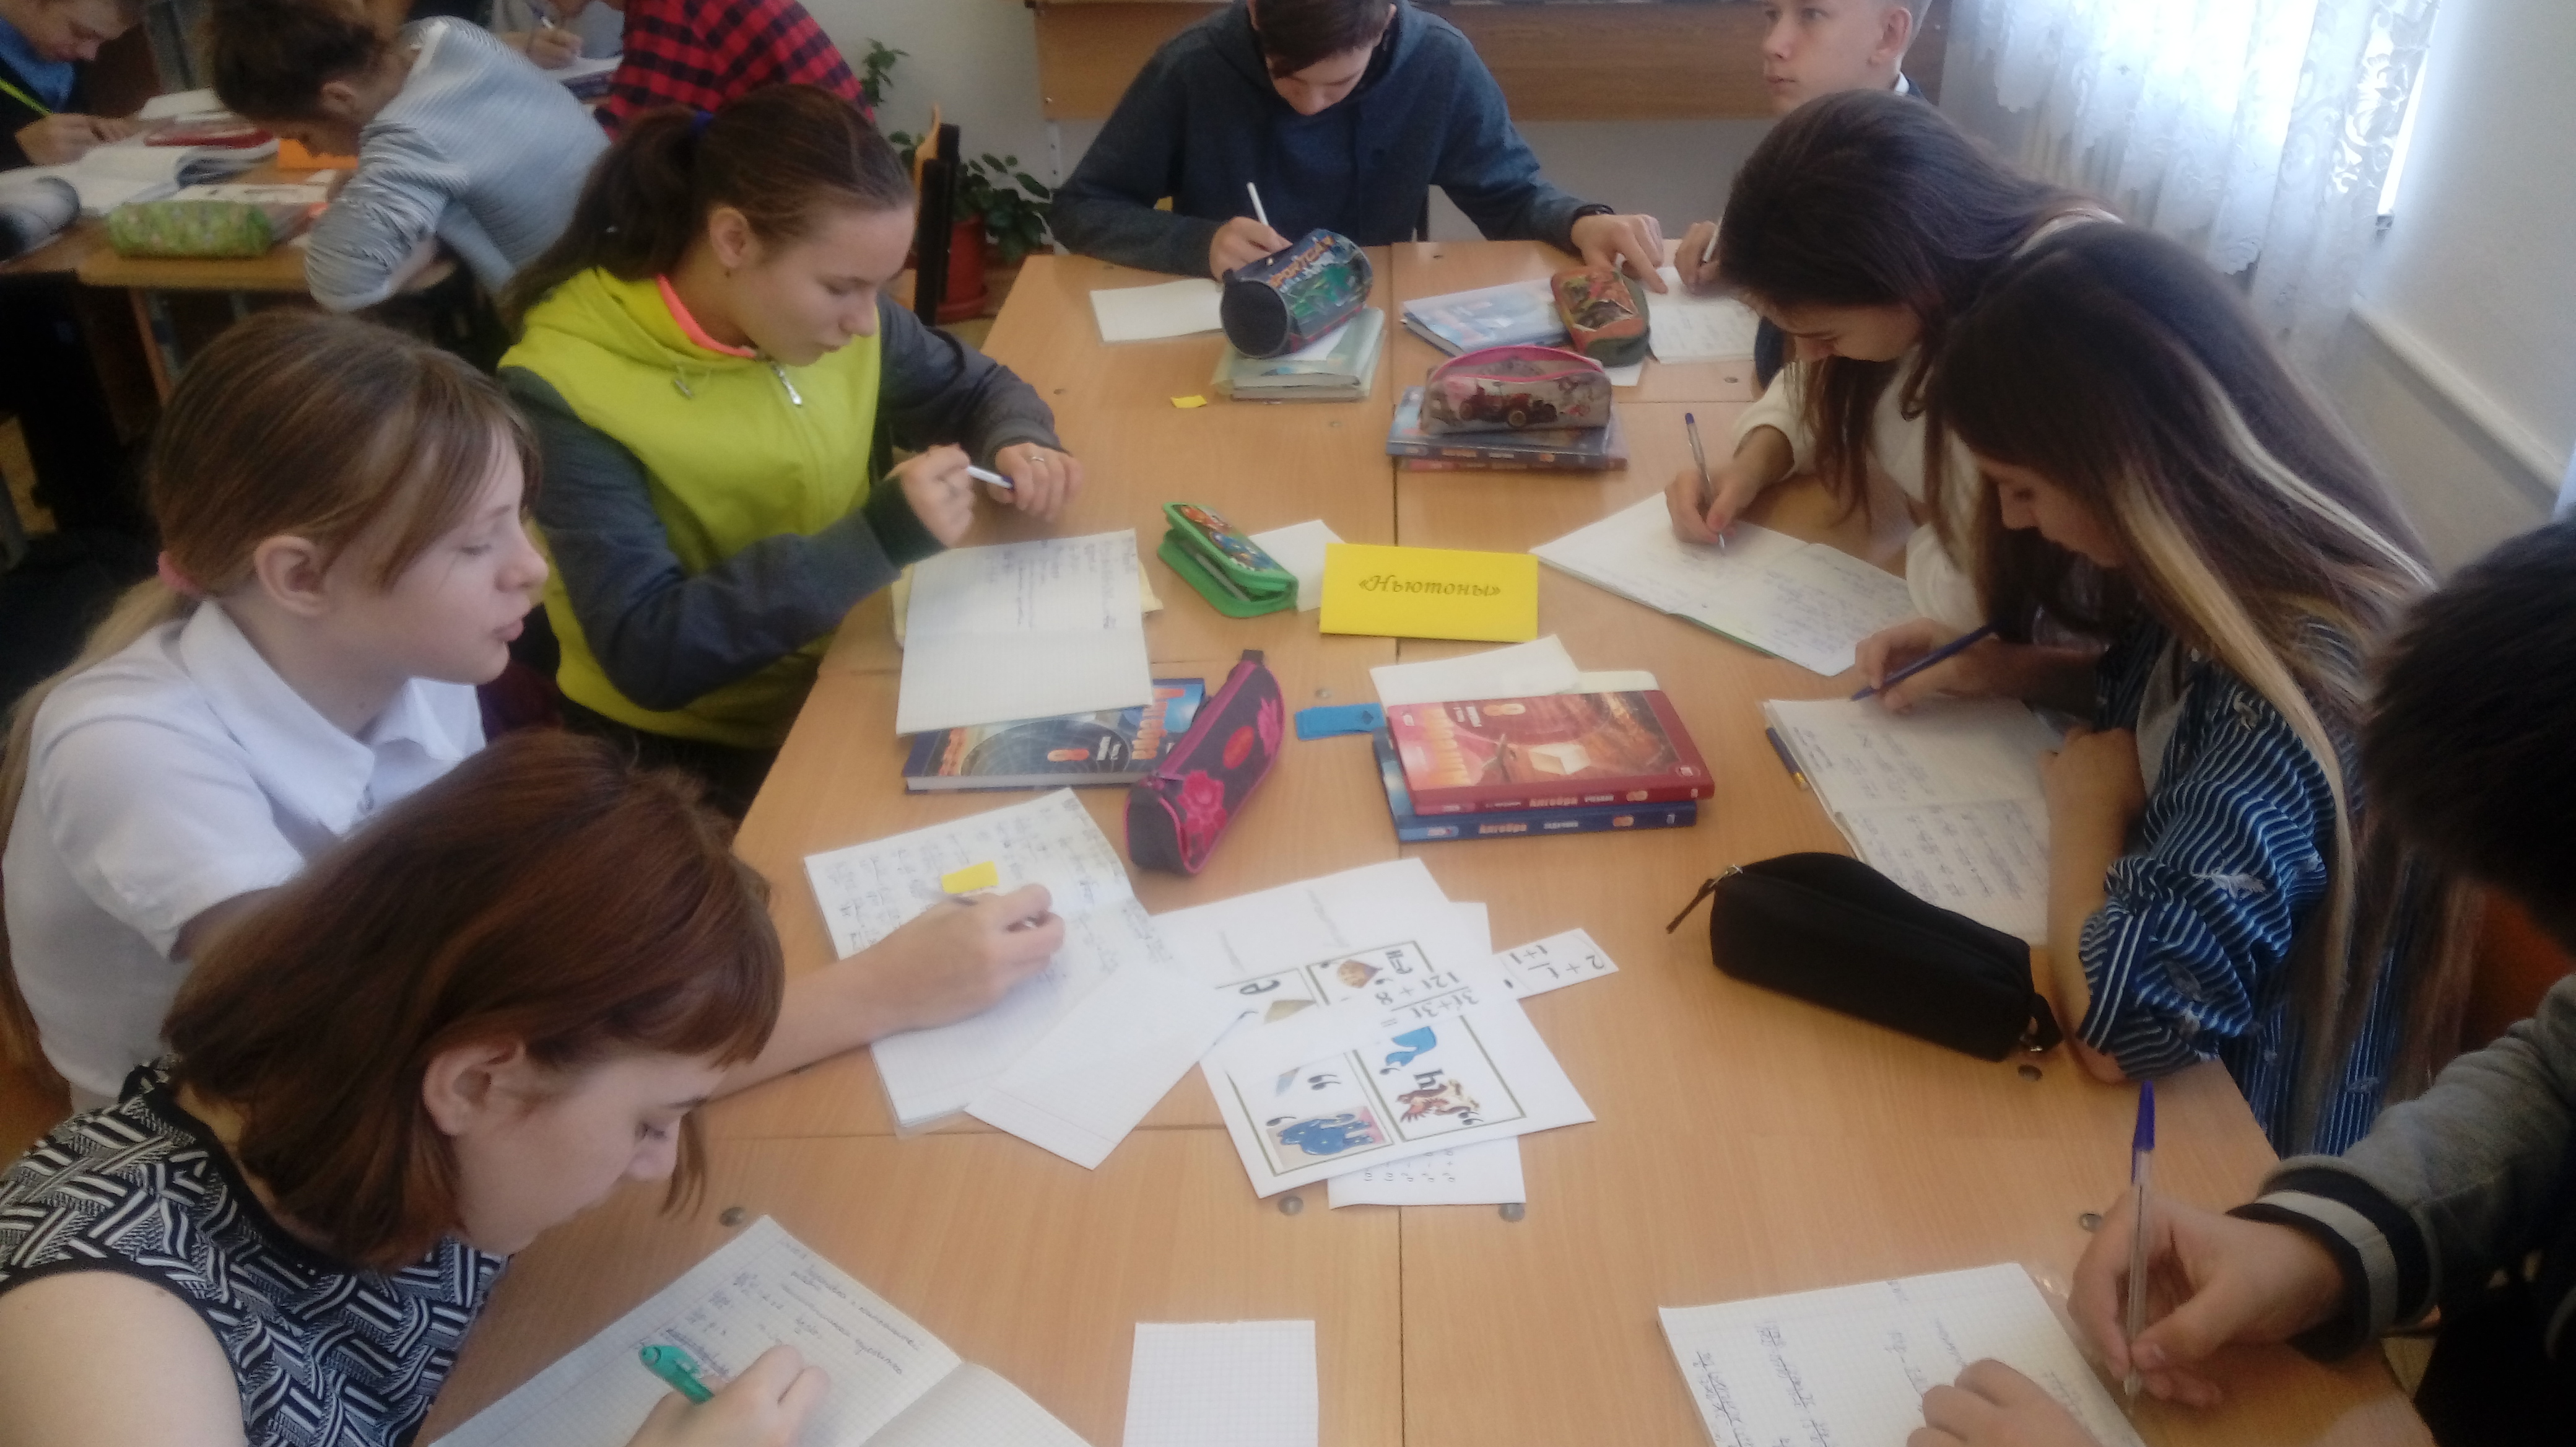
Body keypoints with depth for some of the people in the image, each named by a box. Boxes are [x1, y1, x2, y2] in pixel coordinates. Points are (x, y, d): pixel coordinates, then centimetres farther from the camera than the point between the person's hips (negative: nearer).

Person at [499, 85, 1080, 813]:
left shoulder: (824, 304, -5)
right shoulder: (569, 385, -21)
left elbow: (976, 389, 12)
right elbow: (647, 653, -26)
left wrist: (1018, 446, -12)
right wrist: (877, 539, -32)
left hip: (849, 673, 6)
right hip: (684, 749, -6)